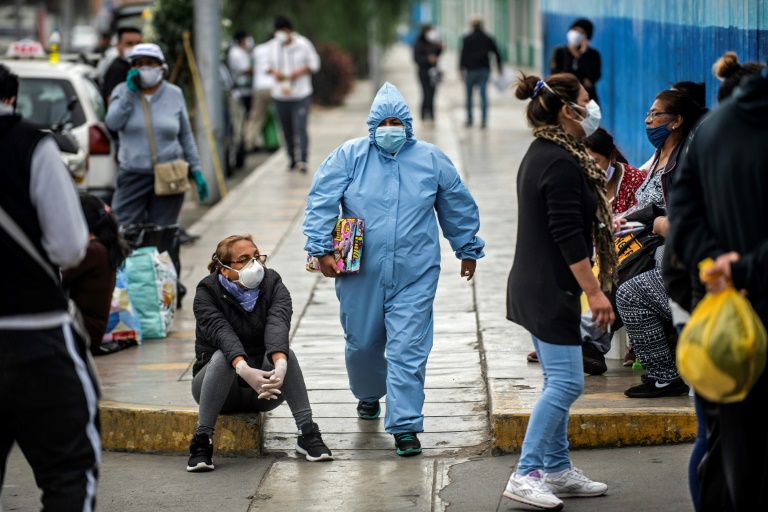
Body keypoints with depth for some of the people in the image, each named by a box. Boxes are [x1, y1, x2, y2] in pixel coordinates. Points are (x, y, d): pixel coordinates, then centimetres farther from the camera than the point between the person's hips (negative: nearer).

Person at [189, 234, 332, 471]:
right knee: (222, 357, -32)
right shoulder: (208, 292, -10)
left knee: (283, 351, -27)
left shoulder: (273, 285, -5)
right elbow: (222, 332, -29)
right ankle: (202, 441, -32)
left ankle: (307, 433, -26)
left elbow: (277, 325, -27)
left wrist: (280, 365, -49)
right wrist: (245, 370, -49)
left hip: (263, 392, 2)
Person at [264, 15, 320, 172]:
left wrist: (299, 72, -14)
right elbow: (268, 65, 16)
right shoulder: (273, 46, 5)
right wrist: (274, 72, -7)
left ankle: (302, 160, -16)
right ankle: (293, 159, 17)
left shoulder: (303, 44, -3)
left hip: (301, 94, -3)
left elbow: (314, 64, 2)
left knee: (300, 128, -13)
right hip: (280, 94, 3)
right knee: (287, 130, 6)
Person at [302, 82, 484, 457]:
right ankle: (369, 394, 45)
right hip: (361, 274, 1)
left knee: (408, 351, -7)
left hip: (414, 276, -1)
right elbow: (321, 202, -4)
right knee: (362, 343, 14)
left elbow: (459, 208, 16)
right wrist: (322, 250, -12)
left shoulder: (431, 160, 5)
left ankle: (405, 426, -3)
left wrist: (469, 250, 23)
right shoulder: (349, 156, 0)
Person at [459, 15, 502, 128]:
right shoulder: (488, 39, 6)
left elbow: (463, 55, -8)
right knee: (483, 95, -1)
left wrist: (461, 69, -3)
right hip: (484, 70, 2)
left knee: (469, 95, 10)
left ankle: (469, 120, 14)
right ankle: (483, 120, -8)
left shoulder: (467, 39, -5)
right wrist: (499, 67, 17)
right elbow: (497, 53, 8)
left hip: (471, 70, -2)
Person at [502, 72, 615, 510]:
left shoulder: (541, 154, 14)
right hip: (552, 290, -11)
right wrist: (595, 292, -18)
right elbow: (569, 237, -22)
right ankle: (527, 474, -8)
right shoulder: (562, 163, -19)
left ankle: (558, 469, 20)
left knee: (559, 381, 15)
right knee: (566, 382, -9)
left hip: (537, 287, 11)